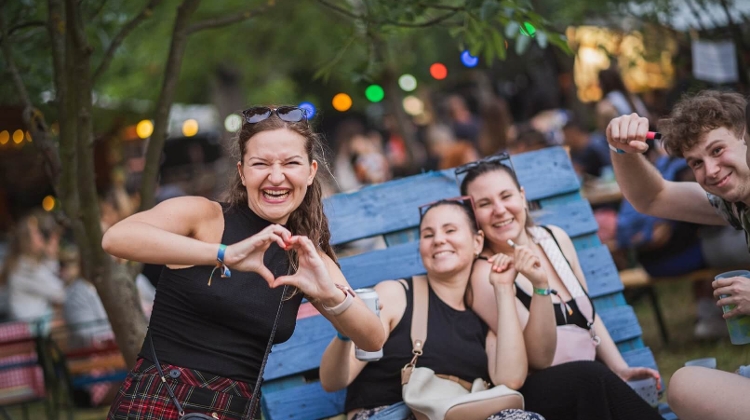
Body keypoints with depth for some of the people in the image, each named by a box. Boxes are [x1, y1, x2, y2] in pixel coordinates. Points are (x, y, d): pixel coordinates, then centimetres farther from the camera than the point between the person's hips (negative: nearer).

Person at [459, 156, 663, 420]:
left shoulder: (555, 239, 7)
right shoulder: (486, 274, -11)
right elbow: (540, 359, -16)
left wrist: (620, 369, 6)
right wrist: (540, 286, -27)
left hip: (591, 384, 5)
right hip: (535, 398, -5)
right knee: (590, 377, -35)